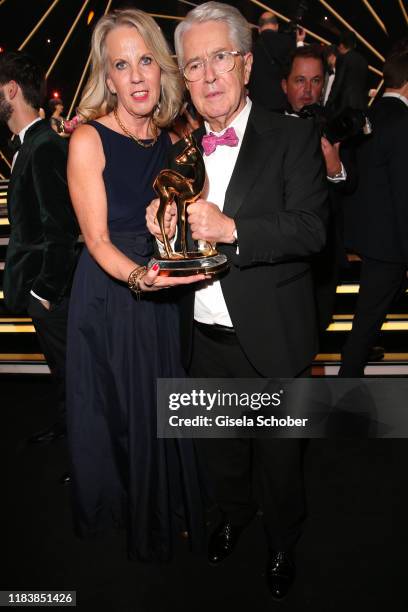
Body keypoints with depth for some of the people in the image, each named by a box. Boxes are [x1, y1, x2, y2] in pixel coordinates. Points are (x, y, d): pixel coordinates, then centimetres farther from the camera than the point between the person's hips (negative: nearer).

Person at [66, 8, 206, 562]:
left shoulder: (171, 141, 5)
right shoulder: (89, 140, -11)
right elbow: (97, 239, -15)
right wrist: (137, 276, -32)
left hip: (160, 295, 5)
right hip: (107, 297, -5)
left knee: (165, 409, 15)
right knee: (114, 413, 9)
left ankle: (168, 515, 39)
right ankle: (115, 513, 35)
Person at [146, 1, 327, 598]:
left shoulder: (293, 137, -9)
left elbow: (310, 228, -19)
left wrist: (230, 229, -31)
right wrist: (162, 226, -6)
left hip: (269, 338, -4)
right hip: (203, 336, 4)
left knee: (278, 451, 15)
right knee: (220, 444, 23)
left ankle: (283, 539, 41)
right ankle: (234, 510, 51)